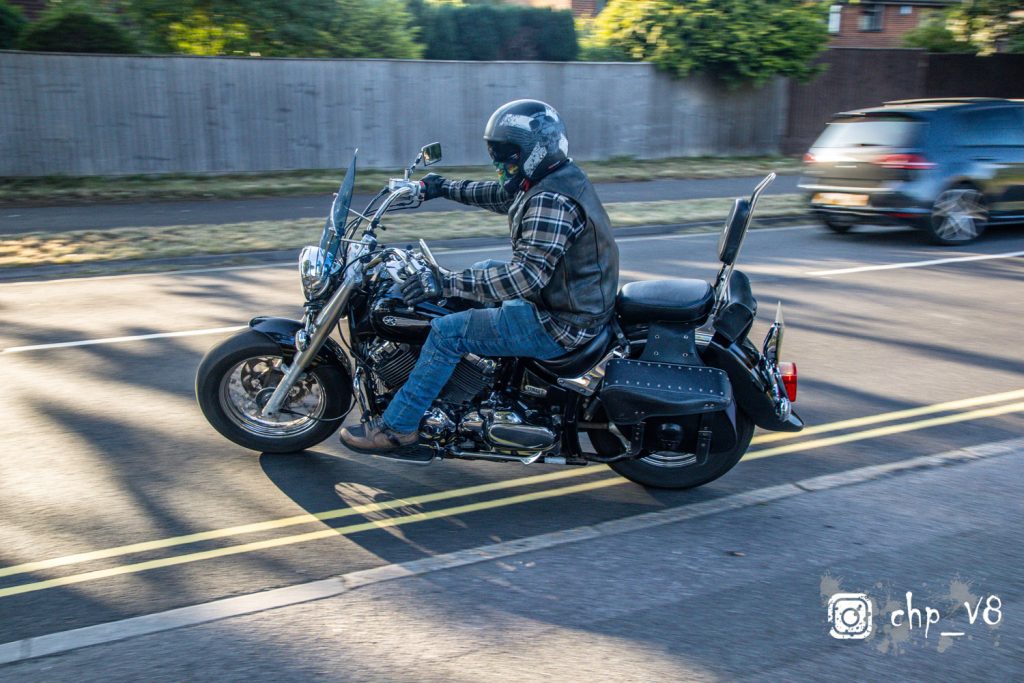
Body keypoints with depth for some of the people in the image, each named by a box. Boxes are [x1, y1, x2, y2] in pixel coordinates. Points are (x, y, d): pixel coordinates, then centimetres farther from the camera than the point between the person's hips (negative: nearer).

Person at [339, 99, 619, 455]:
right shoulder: (560, 175, 6)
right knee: (483, 270, 25)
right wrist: (446, 187, 26)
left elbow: (525, 277, -34)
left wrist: (445, 282, -32)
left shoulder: (551, 201, -26)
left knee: (448, 332, -11)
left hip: (561, 322, -11)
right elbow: (501, 194, 23)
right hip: (581, 297, 11)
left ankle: (397, 426, 2)